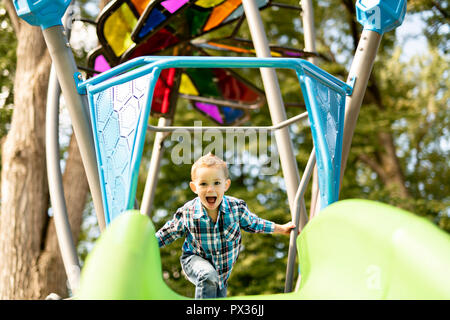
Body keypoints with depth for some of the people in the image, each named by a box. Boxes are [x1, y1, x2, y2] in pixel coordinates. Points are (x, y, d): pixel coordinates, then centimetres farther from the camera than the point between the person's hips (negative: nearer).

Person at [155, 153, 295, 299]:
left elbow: (252, 223, 2)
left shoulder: (236, 207, -19)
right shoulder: (186, 213, -23)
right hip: (195, 260, -3)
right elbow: (169, 232, -3)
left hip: (222, 270, 3)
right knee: (209, 277, -35)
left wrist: (281, 229, 9)